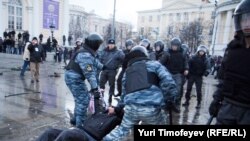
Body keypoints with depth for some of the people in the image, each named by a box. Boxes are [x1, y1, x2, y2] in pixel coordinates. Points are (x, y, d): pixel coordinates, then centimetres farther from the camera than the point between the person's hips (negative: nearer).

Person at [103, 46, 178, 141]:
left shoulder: (127, 72, 25)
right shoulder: (154, 64, 14)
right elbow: (168, 81, -2)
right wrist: (170, 100, 11)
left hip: (131, 107, 4)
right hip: (151, 108, -3)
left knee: (122, 129, 29)